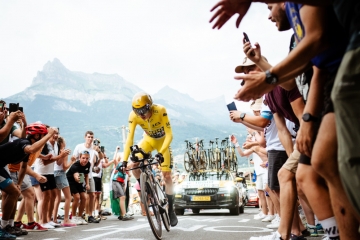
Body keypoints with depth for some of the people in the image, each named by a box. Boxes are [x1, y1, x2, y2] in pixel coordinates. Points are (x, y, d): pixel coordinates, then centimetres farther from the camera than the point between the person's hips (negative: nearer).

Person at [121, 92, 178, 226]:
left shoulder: (160, 110, -36)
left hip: (162, 141, -2)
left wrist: (161, 152, -47)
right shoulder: (133, 115, -29)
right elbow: (130, 139, -27)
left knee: (167, 175, -7)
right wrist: (124, 160, -34)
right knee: (133, 166, -20)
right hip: (148, 140, 3)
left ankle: (171, 210, 7)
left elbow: (169, 135, -34)